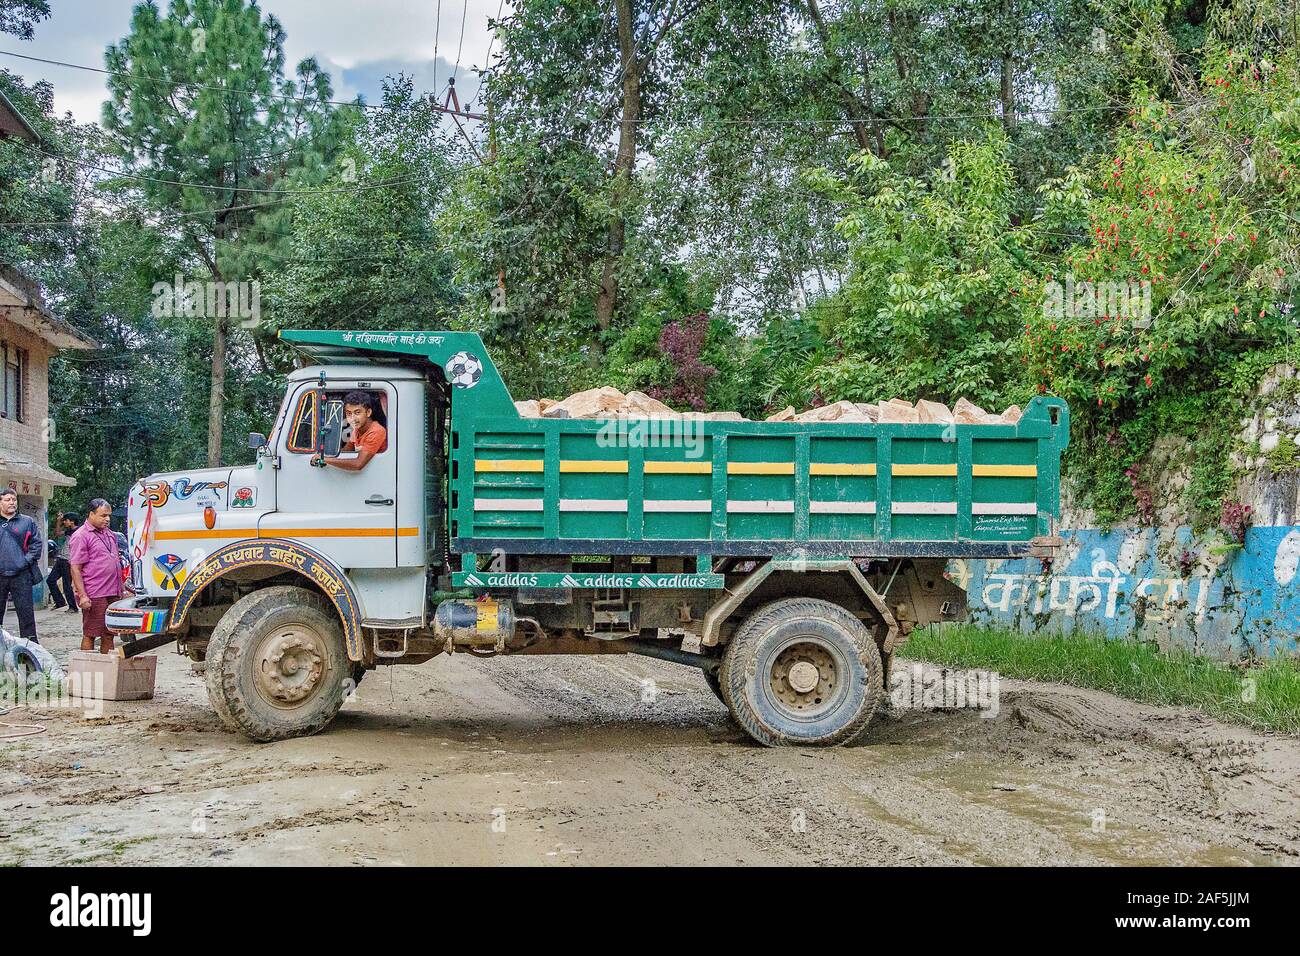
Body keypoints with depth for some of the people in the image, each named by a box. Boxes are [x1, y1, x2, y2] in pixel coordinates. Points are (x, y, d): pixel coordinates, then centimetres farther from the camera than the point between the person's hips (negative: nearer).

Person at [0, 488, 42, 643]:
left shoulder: (27, 522, 6)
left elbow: (37, 543, 6)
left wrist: (28, 560, -5)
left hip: (21, 576, -1)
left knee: (26, 611, -1)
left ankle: (30, 642, 5)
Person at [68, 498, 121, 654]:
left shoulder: (109, 534, 18)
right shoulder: (81, 536, -7)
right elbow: (75, 569, -12)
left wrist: (121, 588, 20)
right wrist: (82, 595, -19)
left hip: (112, 594, 8)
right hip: (94, 595, -8)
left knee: (108, 635, 11)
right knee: (90, 635, -2)